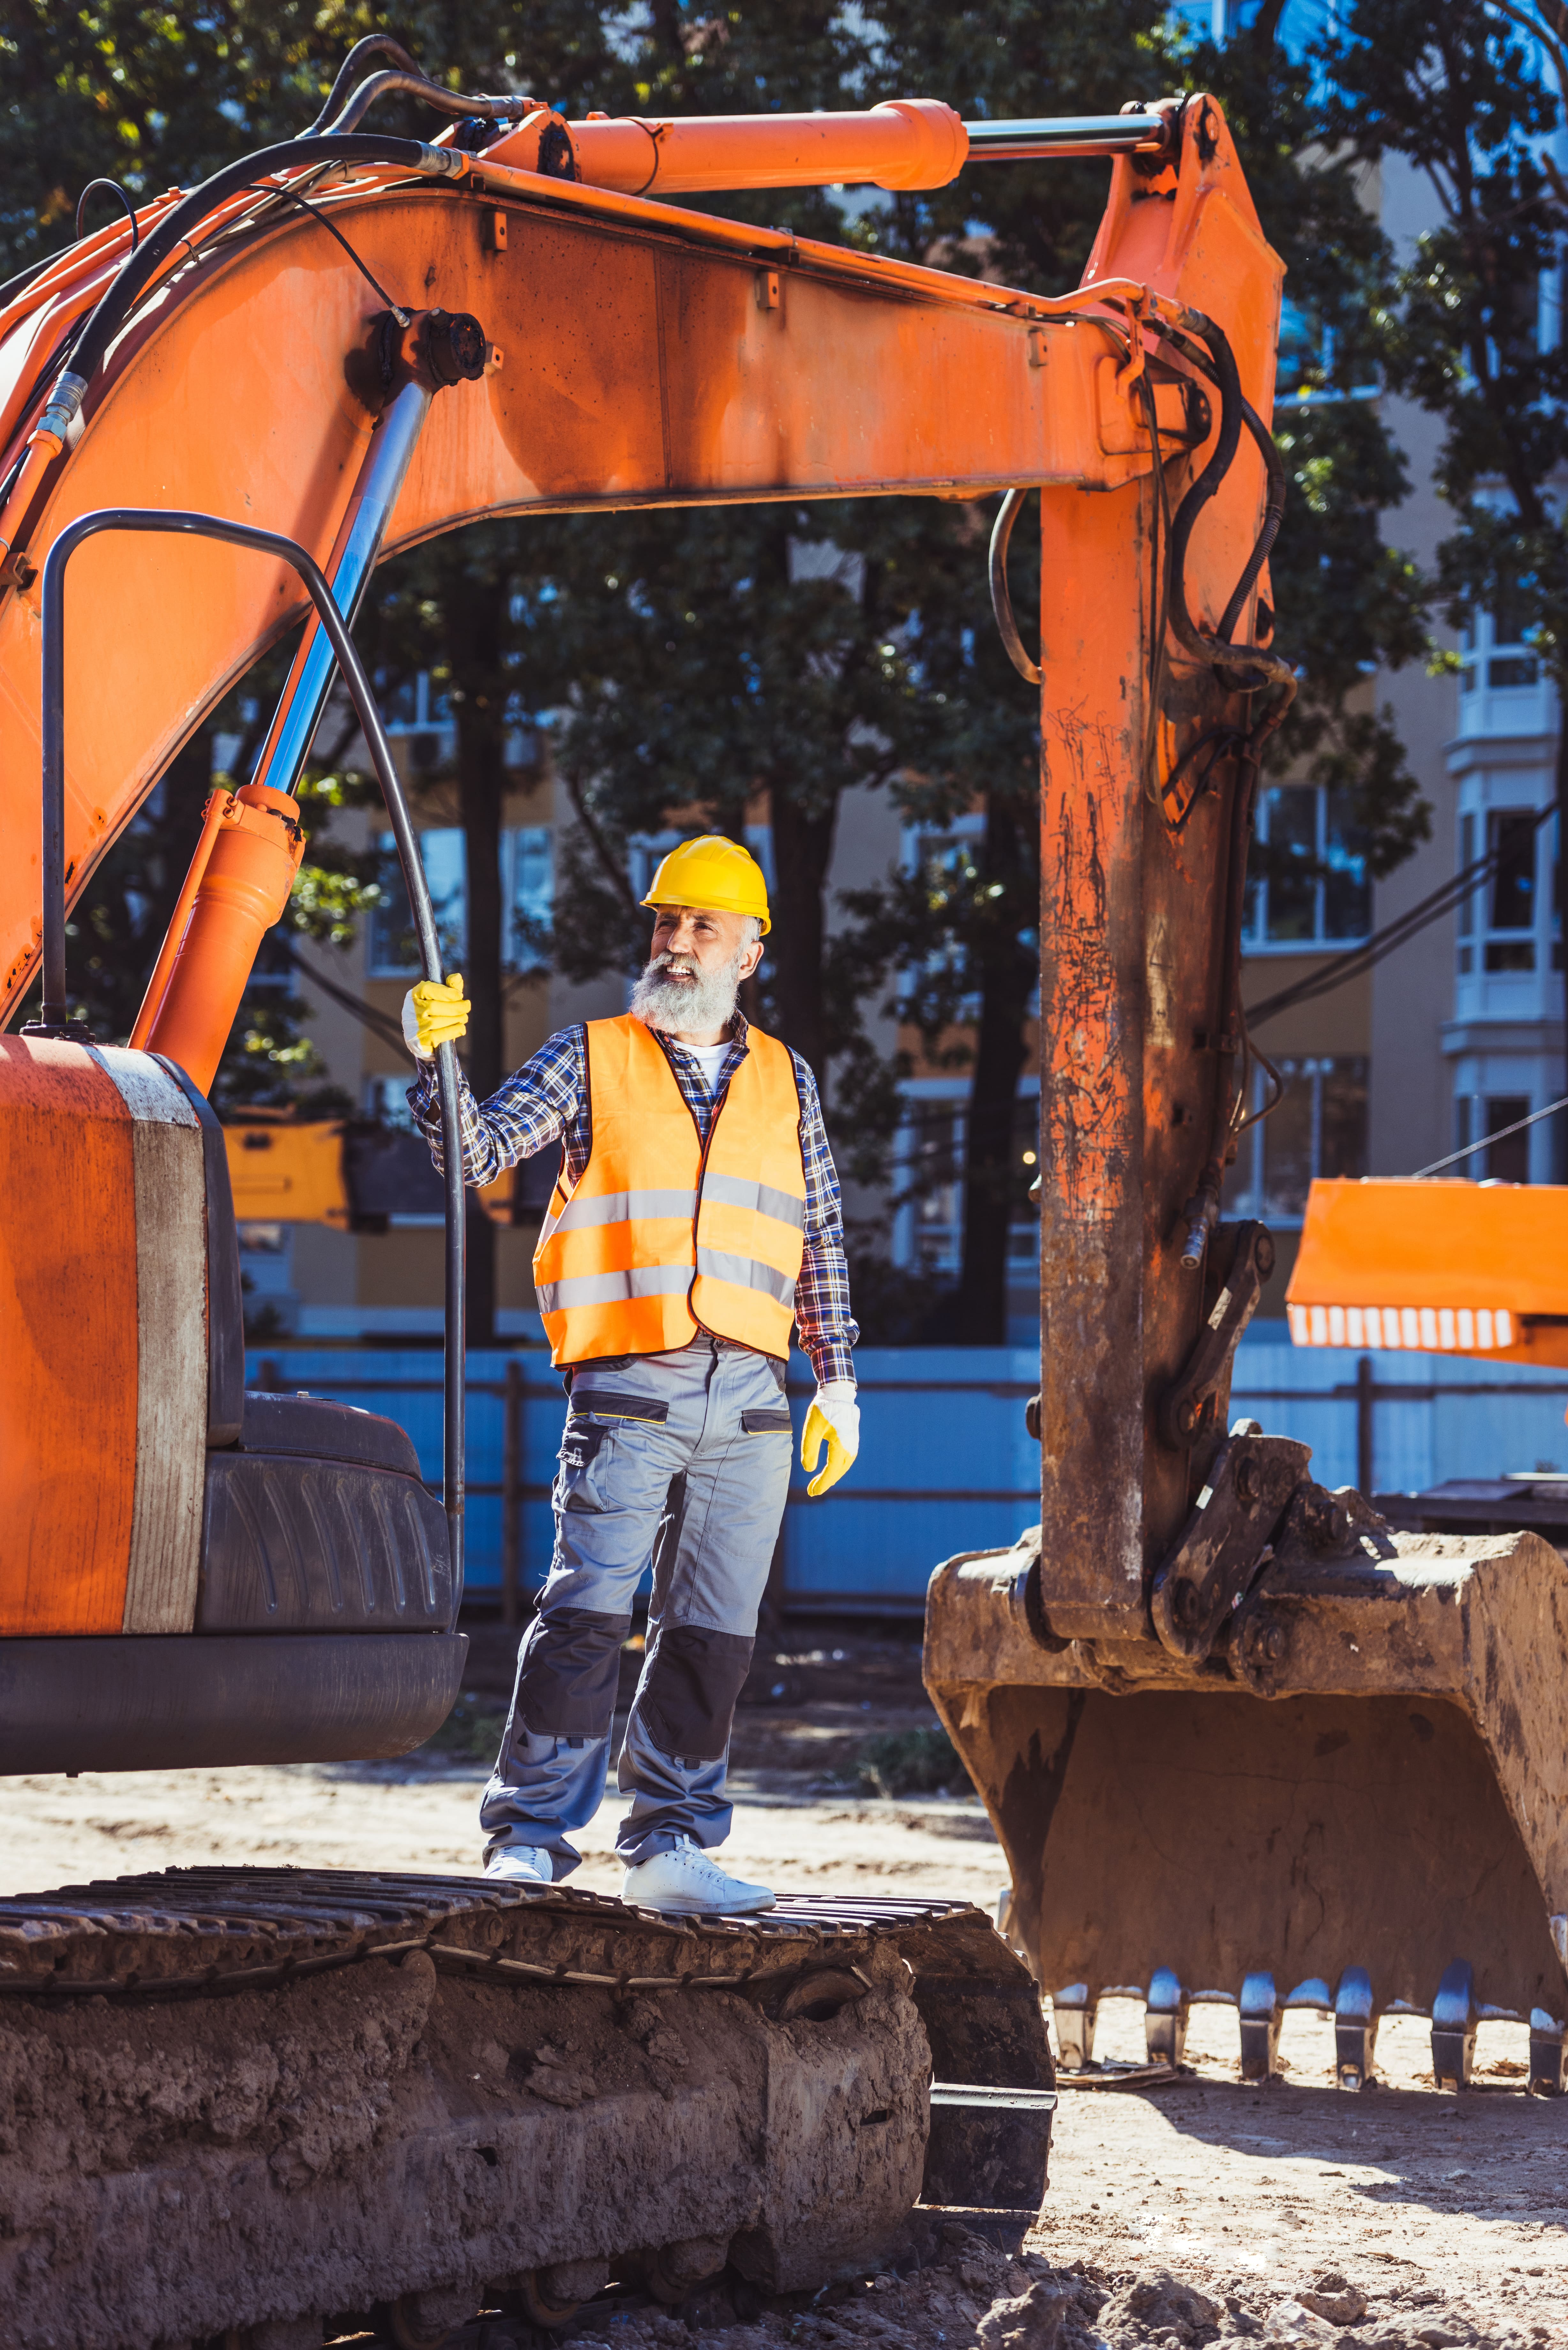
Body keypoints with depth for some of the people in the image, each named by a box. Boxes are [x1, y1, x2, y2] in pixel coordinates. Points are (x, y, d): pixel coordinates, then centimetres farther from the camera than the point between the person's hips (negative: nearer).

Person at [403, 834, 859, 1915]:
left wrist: (838, 1381, 15)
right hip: (627, 1387, -3)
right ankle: (532, 1839, -8)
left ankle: (670, 1842, 11)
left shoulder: (786, 1082, 16)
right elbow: (481, 1148, -3)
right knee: (587, 1611, -12)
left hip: (749, 1398, 3)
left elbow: (821, 1245, 19)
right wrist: (438, 1061, -21)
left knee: (713, 1632, 4)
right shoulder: (593, 1059, 7)